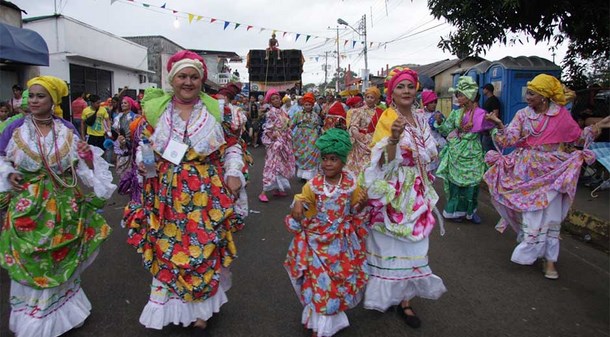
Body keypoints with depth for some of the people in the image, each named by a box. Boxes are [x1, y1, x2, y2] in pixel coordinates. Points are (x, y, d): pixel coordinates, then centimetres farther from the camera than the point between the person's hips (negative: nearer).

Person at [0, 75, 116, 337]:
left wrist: (88, 157, -17)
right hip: (27, 205, -1)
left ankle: (63, 310, 33)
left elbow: (79, 164, 3)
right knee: (30, 259, 6)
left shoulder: (67, 130, 1)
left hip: (62, 204, 1)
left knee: (61, 257, 13)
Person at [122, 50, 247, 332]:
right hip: (167, 192, 1)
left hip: (207, 192, 0)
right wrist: (145, 161, -11)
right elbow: (143, 146, 10)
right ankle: (167, 303, 29)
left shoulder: (216, 110, 3)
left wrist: (233, 174, -4)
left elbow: (232, 147, 8)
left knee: (205, 248, 5)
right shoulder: (155, 109, 4)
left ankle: (201, 308, 25)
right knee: (167, 248, 7)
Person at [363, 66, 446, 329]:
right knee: (391, 244, 2)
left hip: (416, 191, 6)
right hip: (393, 191, -6)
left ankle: (405, 299, 20)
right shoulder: (387, 119, -10)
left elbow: (429, 155, 18)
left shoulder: (420, 118, 9)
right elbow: (384, 162, -19)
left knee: (413, 243, 8)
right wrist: (394, 138, -33)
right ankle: (388, 296, 20)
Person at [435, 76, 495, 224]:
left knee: (472, 182, 5)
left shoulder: (481, 114, -6)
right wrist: (440, 122, -15)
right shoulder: (456, 113, 3)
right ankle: (456, 210, 18)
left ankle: (471, 210, 22)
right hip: (456, 153, 2)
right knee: (455, 181, 5)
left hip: (472, 154, -2)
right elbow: (446, 130, 2)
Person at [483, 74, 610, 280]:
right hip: (528, 173, 0)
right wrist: (499, 125, -26)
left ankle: (549, 259, 10)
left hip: (553, 173, 0)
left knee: (551, 215, 1)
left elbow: (579, 138, 9)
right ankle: (530, 252, 19)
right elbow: (509, 140, -10)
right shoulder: (522, 115, 0)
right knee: (530, 214, 3)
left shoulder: (561, 114, -1)